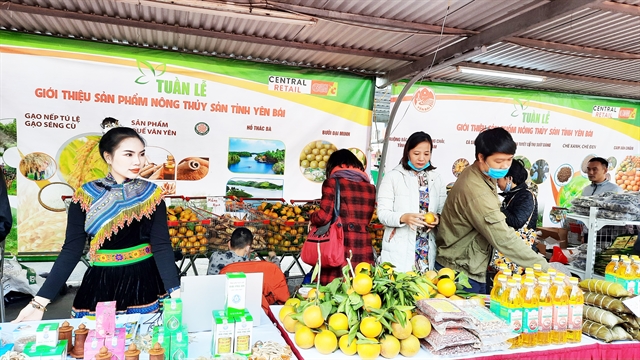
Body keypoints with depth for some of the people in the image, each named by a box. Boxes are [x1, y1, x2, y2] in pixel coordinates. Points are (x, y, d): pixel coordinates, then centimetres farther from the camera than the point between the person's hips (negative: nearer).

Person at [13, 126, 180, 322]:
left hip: (144, 283, 0)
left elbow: (162, 246, -10)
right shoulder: (85, 196, -4)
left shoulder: (152, 194, -5)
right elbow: (71, 250, -4)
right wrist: (40, 301, -10)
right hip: (101, 284, 0)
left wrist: (175, 292, -21)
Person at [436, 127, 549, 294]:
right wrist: (546, 269, -26)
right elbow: (505, 240, -30)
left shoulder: (481, 175, 2)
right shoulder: (477, 193, -29)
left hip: (470, 268, 9)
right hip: (461, 273, -9)